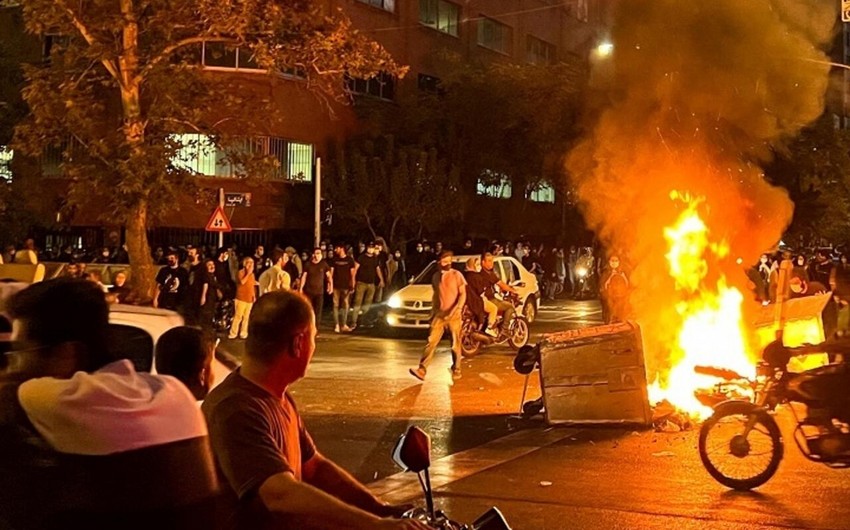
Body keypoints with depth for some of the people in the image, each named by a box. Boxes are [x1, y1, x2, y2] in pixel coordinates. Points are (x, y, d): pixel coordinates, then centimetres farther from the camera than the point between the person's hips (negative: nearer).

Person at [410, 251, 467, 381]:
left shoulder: (456, 275, -4)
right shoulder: (436, 276, 10)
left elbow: (463, 295, -7)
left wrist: (455, 310, -20)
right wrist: (433, 312, 16)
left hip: (454, 315, -3)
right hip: (439, 314, 3)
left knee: (455, 344, 5)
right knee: (431, 342, -7)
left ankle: (456, 370, 20)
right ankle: (421, 370, -14)